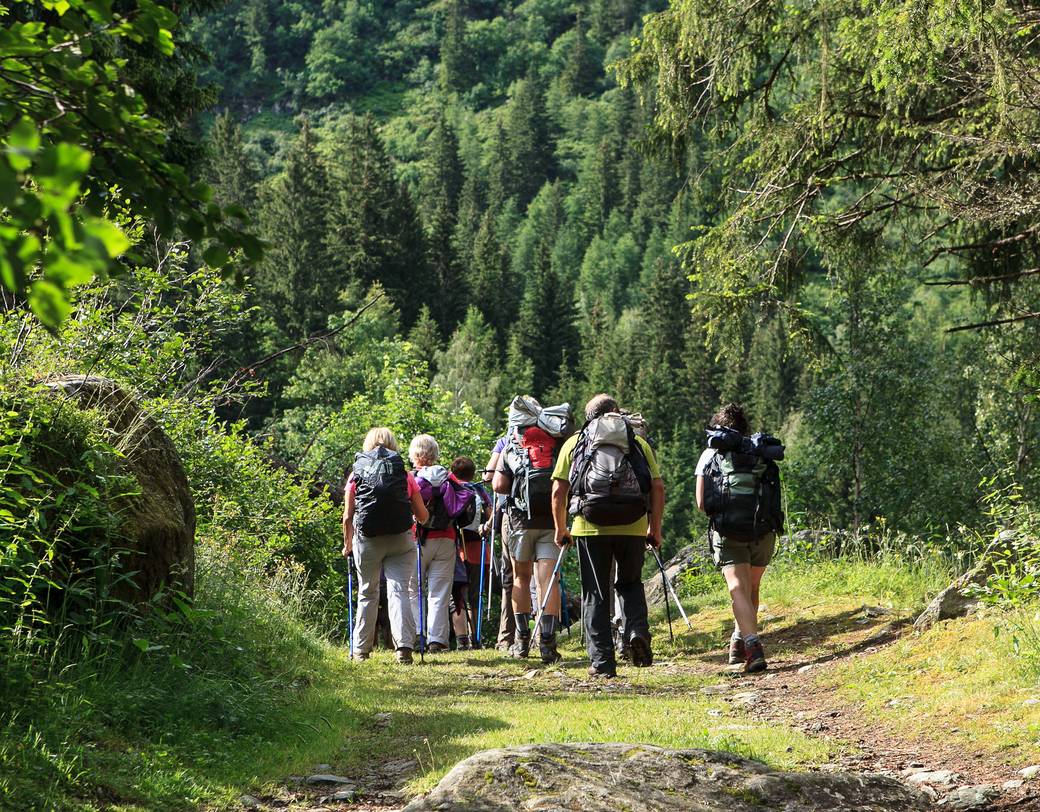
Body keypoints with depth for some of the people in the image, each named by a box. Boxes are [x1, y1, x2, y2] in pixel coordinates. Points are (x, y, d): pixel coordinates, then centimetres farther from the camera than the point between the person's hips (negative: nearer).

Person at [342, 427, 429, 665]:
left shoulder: (357, 474, 6)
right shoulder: (405, 475, 6)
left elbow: (348, 516, 4)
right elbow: (423, 516, 8)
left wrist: (347, 545, 17)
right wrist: (416, 518, 31)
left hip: (367, 540, 1)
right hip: (400, 540, -1)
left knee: (367, 594, 15)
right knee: (399, 591, -2)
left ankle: (361, 649, 20)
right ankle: (404, 645, -18)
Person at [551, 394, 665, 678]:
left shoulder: (574, 443, 13)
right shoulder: (639, 443, 14)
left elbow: (559, 490, 5)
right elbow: (658, 487, 6)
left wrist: (560, 528, 15)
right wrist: (655, 529, 13)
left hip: (590, 527, -1)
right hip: (633, 527, 1)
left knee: (595, 595, 9)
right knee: (630, 583, 22)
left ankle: (602, 661, 6)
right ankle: (637, 630, -3)